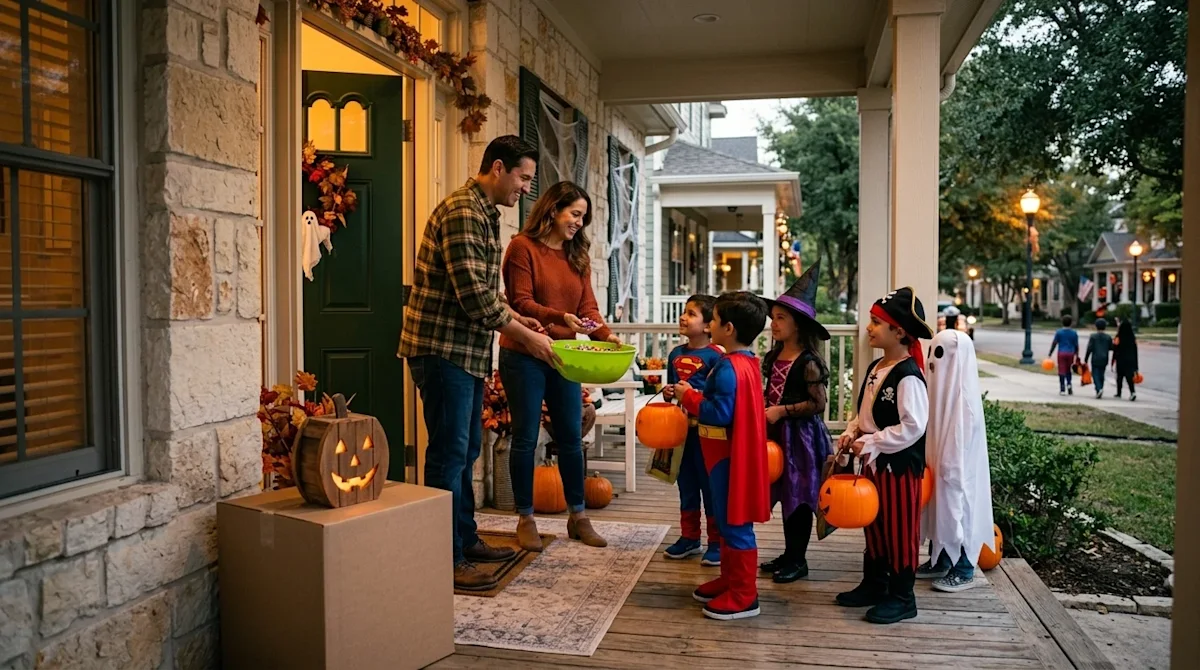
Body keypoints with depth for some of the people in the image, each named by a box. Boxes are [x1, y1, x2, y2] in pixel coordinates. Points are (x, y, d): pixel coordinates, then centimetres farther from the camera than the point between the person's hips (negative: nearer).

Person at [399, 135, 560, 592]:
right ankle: (445, 560, 5)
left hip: (467, 350, 10)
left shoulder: (486, 214, 16)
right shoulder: (462, 212, -17)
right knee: (449, 453, -4)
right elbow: (473, 295, -24)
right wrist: (525, 337, -16)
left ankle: (465, 539, 29)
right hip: (442, 348, -10)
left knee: (466, 449, 17)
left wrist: (516, 320, 9)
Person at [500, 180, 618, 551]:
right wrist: (561, 318, -28)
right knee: (526, 438, 3)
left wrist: (605, 333, -15)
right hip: (523, 356, -5)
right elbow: (521, 302, -14)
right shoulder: (523, 247, -7)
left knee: (571, 437, 9)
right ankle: (526, 519, 15)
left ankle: (578, 516, 21)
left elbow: (588, 305, 4)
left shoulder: (578, 255, 11)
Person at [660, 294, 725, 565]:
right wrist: (667, 393, -1)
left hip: (704, 430, -6)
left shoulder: (715, 356, -13)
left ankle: (716, 542, 17)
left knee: (710, 485, 4)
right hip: (680, 429, 7)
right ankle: (689, 538, 28)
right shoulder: (675, 354, 8)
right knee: (686, 484, 16)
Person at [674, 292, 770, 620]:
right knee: (729, 521, 19)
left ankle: (744, 596, 9)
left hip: (729, 457, -11)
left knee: (735, 524, -1)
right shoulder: (748, 362, 10)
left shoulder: (728, 368, -22)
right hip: (734, 453, 11)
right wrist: (696, 397, 8)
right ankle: (730, 580, 31)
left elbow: (719, 413, -26)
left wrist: (688, 396, -15)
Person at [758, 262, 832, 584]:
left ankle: (798, 560, 17)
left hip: (801, 436, -7)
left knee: (799, 497, 4)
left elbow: (818, 403, -17)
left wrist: (782, 411, -19)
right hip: (778, 434, 7)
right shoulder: (773, 357, 7)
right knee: (786, 494, 15)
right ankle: (789, 553, 28)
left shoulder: (808, 362, -15)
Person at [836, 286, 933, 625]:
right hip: (874, 461, 9)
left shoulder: (908, 377, -20)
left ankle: (902, 597, 17)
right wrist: (852, 432, 1)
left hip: (899, 464, -9)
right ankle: (873, 584, 33)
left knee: (900, 529, 4)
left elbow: (912, 426, -24)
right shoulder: (876, 368, 8)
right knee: (873, 524, 18)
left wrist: (871, 443, -21)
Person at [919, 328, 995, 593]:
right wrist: (931, 463, 13)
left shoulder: (965, 396, -19)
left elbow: (962, 439, -21)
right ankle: (940, 563, 27)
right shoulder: (942, 388, 6)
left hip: (958, 469, -9)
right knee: (940, 511, 15)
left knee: (958, 511, 1)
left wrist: (948, 468, -20)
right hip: (941, 465, 9)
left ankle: (964, 571, 13)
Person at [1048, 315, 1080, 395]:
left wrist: (1050, 354, 1)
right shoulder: (1074, 333, 1)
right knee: (1068, 370, 19)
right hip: (1070, 353, 2)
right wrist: (1077, 356, 12)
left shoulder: (1059, 332, -4)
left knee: (1062, 371, 0)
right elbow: (1076, 345, 3)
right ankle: (1069, 384, -2)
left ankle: (1062, 389, -2)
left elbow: (1054, 343, -5)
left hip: (1061, 353, -2)